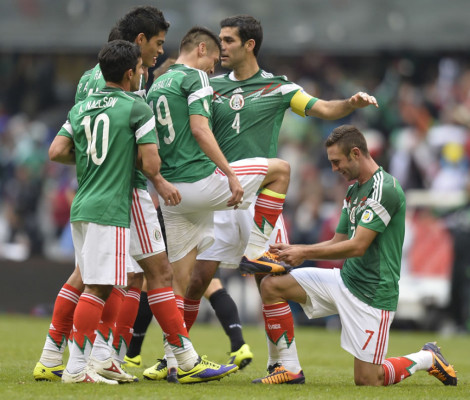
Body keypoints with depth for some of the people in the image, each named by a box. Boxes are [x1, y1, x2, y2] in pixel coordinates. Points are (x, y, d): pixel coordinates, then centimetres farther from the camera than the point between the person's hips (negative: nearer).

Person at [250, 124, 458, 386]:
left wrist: (305, 253, -15)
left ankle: (427, 359, 19)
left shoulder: (385, 189, -17)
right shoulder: (354, 191, 13)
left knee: (367, 380, -8)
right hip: (344, 280, 9)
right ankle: (290, 369, -1)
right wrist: (294, 250, 2)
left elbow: (357, 246, -22)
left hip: (372, 292, -9)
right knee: (271, 285, -4)